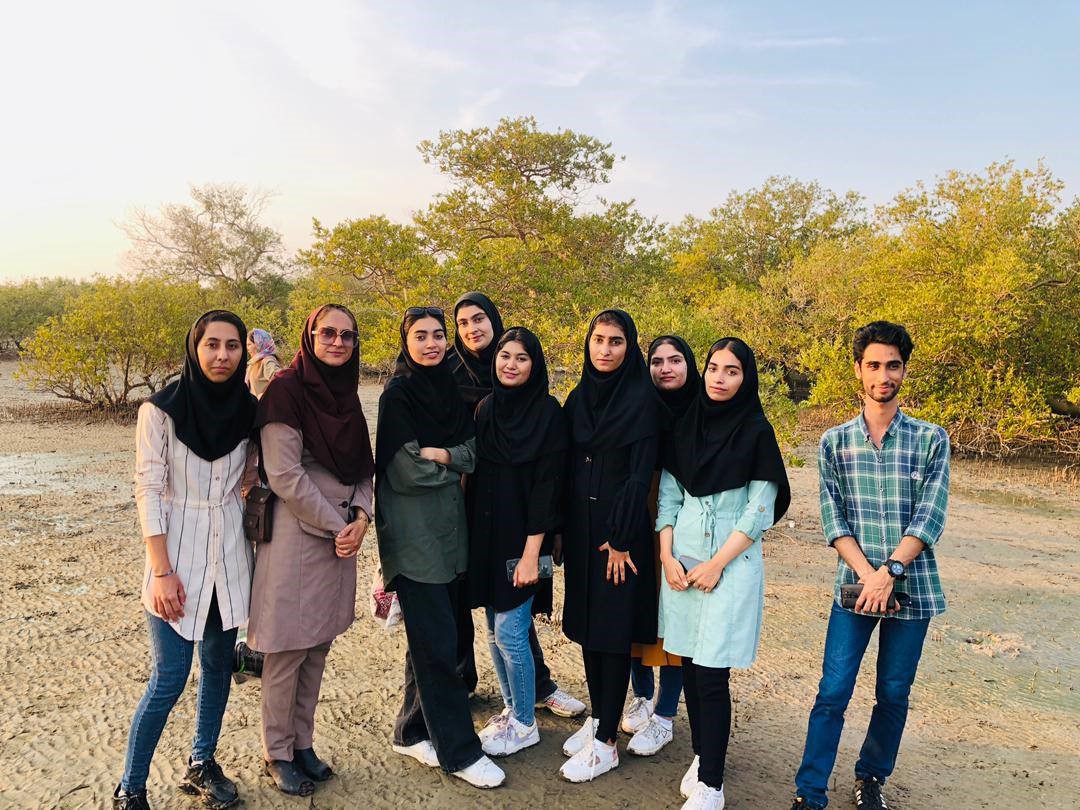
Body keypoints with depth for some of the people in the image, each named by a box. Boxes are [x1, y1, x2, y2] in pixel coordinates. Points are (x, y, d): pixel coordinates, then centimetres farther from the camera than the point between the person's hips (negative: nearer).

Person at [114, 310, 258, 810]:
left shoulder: (248, 409, 1)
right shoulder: (161, 410, -11)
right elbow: (148, 491, -12)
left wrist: (254, 474, -2)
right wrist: (161, 572, -15)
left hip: (230, 558, 4)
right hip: (179, 560, -4)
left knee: (219, 666, 13)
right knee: (169, 679, -3)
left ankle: (202, 765, 33)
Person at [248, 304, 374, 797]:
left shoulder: (346, 396, 11)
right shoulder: (286, 391, -11)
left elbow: (363, 469, 13)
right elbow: (284, 475, -16)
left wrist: (360, 516, -5)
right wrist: (337, 525, -11)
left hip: (340, 536, 7)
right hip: (295, 536, -7)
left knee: (318, 648, 14)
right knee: (287, 652, 4)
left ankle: (303, 742, 29)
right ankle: (277, 754, 21)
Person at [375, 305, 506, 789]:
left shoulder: (449, 389, 9)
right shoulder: (397, 395, -9)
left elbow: (473, 451, 6)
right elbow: (405, 472, -15)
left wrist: (439, 453, -11)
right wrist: (454, 460, -5)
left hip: (448, 527, 7)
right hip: (413, 533, -6)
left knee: (431, 637, 14)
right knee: (437, 642, -1)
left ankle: (412, 733, 29)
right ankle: (459, 750, 11)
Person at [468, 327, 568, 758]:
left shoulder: (548, 412, -10)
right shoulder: (485, 408, 7)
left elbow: (547, 484, -14)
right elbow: (476, 475, 11)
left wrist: (531, 551, -17)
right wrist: (473, 535, 8)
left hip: (521, 537, -6)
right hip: (485, 533, 6)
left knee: (510, 632, -1)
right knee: (495, 630, 14)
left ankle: (525, 724, 19)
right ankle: (511, 710, 32)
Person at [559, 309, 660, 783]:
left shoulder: (641, 399, -10)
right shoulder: (578, 397, 7)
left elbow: (640, 473, -14)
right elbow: (569, 465, 10)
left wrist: (621, 539, -16)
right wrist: (560, 529, 7)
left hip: (618, 529, -6)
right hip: (579, 526, 6)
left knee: (612, 631, 1)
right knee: (586, 623, 14)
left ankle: (605, 742, 13)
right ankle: (597, 717, 30)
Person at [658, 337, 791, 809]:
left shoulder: (756, 431, -5)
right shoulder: (686, 426, 6)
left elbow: (759, 510, -8)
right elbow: (667, 496, 7)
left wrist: (716, 565, -12)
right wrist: (667, 556, -3)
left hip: (731, 562, -4)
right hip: (682, 558, 4)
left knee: (711, 674, -4)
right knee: (690, 665, 10)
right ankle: (701, 756, 28)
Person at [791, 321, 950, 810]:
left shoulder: (931, 439, 0)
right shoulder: (834, 442, 2)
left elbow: (929, 517, -8)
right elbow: (833, 519, -3)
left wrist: (890, 572, -18)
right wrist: (867, 575, -15)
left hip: (912, 586, 0)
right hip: (854, 586, 0)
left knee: (893, 695, 12)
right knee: (832, 693, -1)